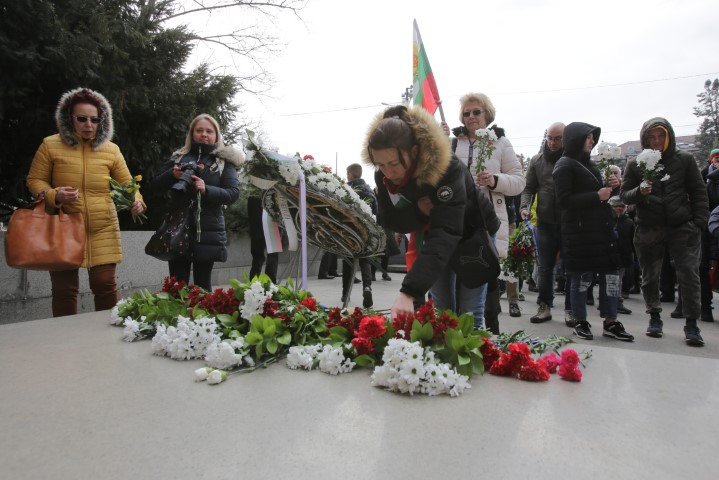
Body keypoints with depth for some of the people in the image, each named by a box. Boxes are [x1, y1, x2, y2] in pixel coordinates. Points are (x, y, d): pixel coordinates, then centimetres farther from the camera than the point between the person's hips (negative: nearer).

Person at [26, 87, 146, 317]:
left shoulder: (110, 149, 6)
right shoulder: (50, 145, 1)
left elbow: (127, 182, 8)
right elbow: (34, 180, 6)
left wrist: (136, 199, -13)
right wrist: (54, 195, -15)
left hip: (103, 231, 1)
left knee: (105, 285, 0)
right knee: (64, 289, 6)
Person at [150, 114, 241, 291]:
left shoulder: (225, 161, 5)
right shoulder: (179, 157, 13)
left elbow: (233, 193, -5)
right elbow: (156, 184, 14)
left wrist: (207, 190, -20)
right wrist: (172, 174, -7)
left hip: (207, 231, -2)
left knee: (202, 284, 5)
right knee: (177, 284, 3)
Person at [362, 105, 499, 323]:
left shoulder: (448, 169, -38)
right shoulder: (383, 176, -20)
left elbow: (444, 233, -46)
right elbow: (389, 221, -11)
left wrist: (409, 292, -55)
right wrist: (419, 212, -34)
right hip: (434, 234, 4)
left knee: (468, 312, -3)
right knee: (441, 309, 5)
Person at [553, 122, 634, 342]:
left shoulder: (588, 163, 18)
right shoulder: (565, 165, -7)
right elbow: (564, 199, -16)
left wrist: (610, 186, 7)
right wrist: (597, 196, -16)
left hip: (601, 228, 8)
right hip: (579, 231, -8)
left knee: (611, 274, 6)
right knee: (582, 278, -1)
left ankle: (611, 323, 15)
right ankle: (580, 323, 14)